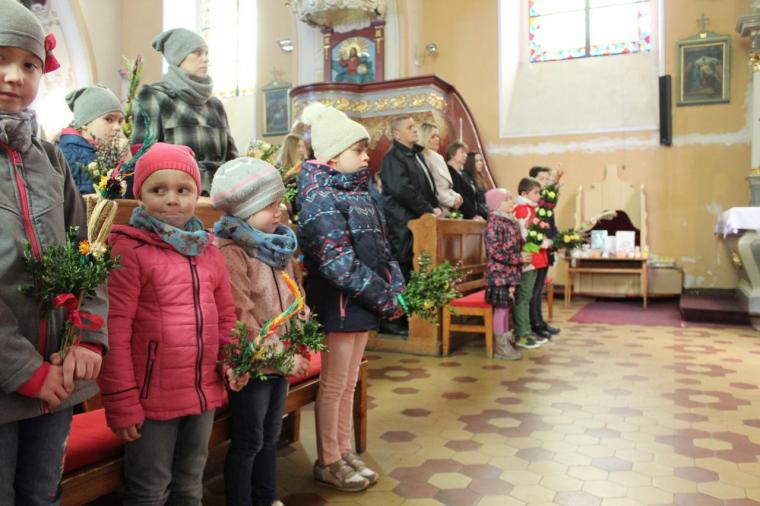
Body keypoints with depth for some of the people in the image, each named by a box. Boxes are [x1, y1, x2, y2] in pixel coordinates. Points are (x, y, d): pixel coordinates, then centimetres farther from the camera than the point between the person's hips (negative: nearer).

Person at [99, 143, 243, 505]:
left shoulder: (207, 251, 7)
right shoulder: (128, 250, -12)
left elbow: (226, 315, 14)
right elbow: (114, 330, -15)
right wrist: (122, 401, -14)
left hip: (204, 394, 6)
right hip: (152, 398, -5)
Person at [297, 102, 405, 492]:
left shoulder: (357, 192, 11)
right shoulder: (320, 198, -15)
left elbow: (380, 247, 14)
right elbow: (339, 263, -22)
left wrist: (396, 287, 2)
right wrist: (385, 298, -18)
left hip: (363, 302, 8)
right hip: (339, 303, -8)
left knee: (348, 384, 17)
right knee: (334, 386, 5)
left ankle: (345, 453, 32)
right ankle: (327, 463, 22)